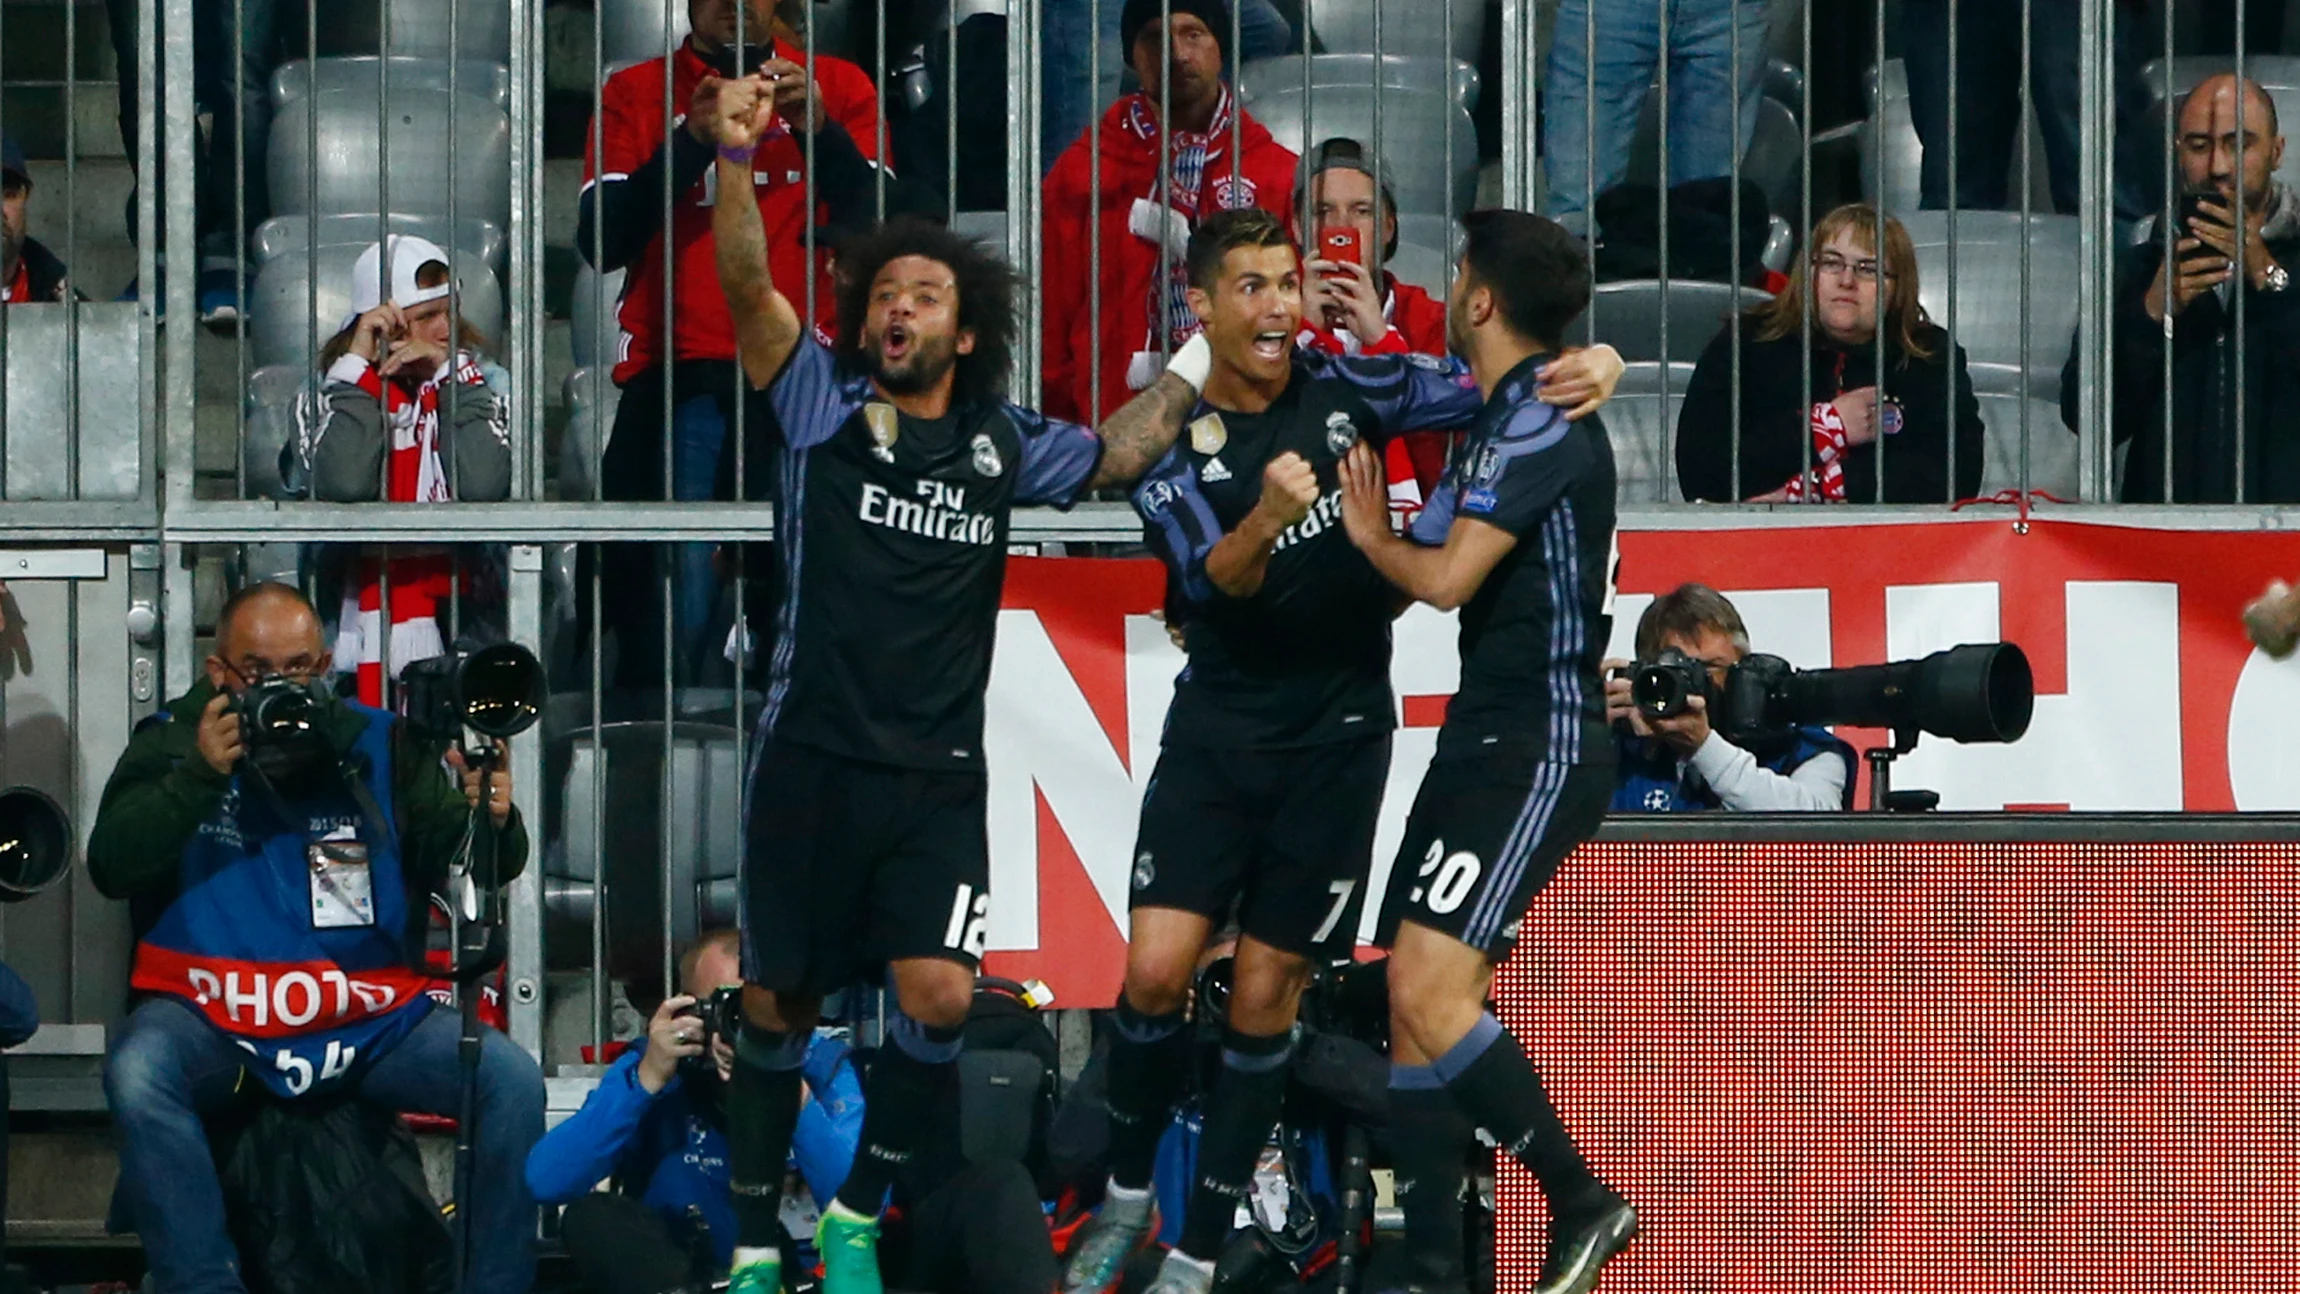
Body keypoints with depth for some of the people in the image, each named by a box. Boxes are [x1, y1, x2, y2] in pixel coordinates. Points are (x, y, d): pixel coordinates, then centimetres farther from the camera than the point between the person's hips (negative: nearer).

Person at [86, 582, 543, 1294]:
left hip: (370, 1019, 2)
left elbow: (462, 860, 2)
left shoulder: (381, 747, 8)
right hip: (210, 1018, -2)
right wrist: (198, 775, -19)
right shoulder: (172, 741, 5)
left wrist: (491, 821, -21)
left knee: (512, 1080, -19)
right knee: (138, 1074, -34)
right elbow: (112, 867, -7)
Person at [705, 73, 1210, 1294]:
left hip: (937, 776, 2)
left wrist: (1200, 361, 16)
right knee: (776, 1006, 5)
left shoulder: (1000, 443, 10)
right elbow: (748, 289, -13)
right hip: (810, 760, -1)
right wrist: (735, 159, -28)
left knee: (938, 995, -15)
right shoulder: (821, 402, 2)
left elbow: (1115, 453, 25)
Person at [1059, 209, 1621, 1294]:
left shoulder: (1345, 389, -5)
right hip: (1219, 728, 0)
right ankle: (1127, 1192, 14)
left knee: (1263, 997, 1)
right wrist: (1267, 517, -43)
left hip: (1337, 741, 0)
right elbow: (1216, 583, -22)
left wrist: (1590, 366, -23)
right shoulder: (1172, 451, -7)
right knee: (1156, 972, -11)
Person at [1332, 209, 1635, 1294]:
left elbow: (1446, 577, -20)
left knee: (1429, 990, -19)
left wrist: (1372, 534, -2)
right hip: (1487, 739, 10)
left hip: (1540, 748, -10)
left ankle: (1582, 1202, -9)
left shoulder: (1541, 422, -14)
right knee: (1414, 1005, 5)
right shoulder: (1499, 421, 17)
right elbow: (1408, 585, 27)